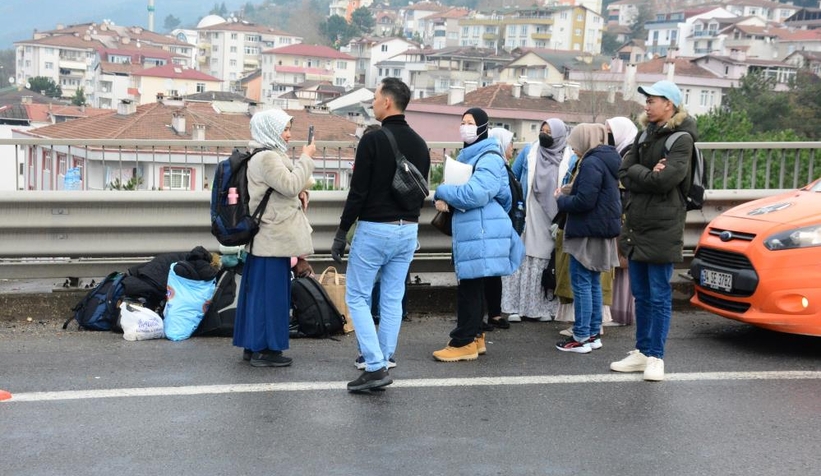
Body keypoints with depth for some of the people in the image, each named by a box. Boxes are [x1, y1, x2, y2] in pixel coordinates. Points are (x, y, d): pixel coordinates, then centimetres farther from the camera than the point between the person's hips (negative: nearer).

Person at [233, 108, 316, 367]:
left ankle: (252, 345, 18)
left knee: (258, 290, 12)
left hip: (268, 237, 11)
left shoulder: (268, 156, 18)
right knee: (270, 292, -5)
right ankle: (264, 349, 1)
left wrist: (299, 193, 5)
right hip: (273, 239, -11)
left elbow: (285, 189, 24)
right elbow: (291, 185, -22)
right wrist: (306, 158, -13)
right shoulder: (267, 157, -16)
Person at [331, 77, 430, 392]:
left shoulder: (373, 139, -13)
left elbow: (358, 191, -15)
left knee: (357, 297, 2)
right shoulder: (420, 144, 9)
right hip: (408, 230, 7)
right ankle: (383, 363, 18)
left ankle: (375, 367, -6)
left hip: (374, 229, -6)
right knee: (393, 299, 12)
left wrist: (341, 233, -8)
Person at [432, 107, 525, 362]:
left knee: (469, 286, -7)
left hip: (481, 231, -9)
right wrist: (444, 198, -3)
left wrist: (442, 192, -11)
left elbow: (474, 194, -24)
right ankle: (474, 336, 22)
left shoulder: (489, 158, -12)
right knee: (469, 285, 14)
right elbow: (457, 185, 20)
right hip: (467, 229, 9)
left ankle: (464, 342, -2)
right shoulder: (466, 156, 18)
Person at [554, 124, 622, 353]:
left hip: (589, 232, -10)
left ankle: (581, 338, -2)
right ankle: (594, 334, 19)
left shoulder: (591, 163, -17)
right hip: (603, 231, 10)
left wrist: (561, 199, -6)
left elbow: (584, 201, -23)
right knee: (594, 283, 14)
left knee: (582, 284, -5)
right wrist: (568, 194, 9)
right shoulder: (607, 160, 14)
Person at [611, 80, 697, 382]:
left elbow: (665, 179, -21)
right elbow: (624, 174, 3)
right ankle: (642, 352, 23)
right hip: (636, 224, 7)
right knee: (641, 295, 13)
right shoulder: (646, 135, 13)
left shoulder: (681, 139, -8)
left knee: (659, 296, 0)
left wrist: (636, 172, -7)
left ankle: (655, 357, 8)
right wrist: (648, 175, -12)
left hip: (662, 228, -7)